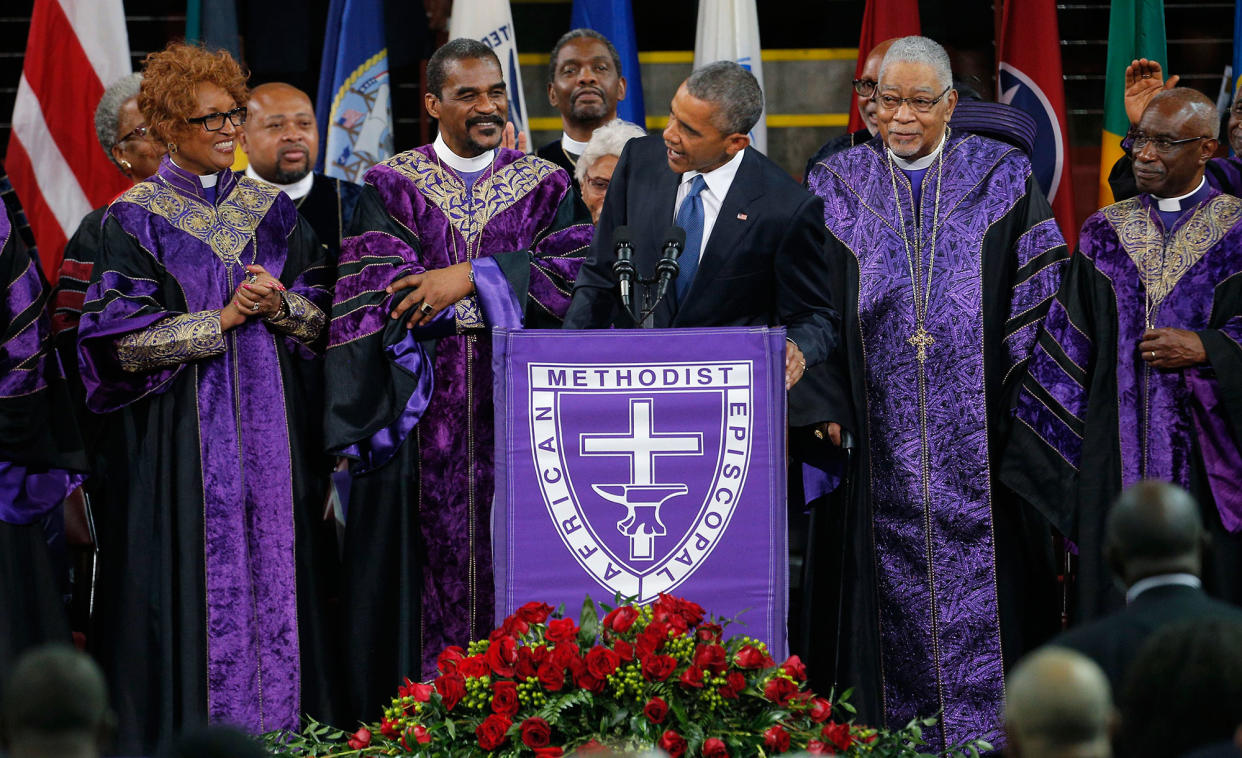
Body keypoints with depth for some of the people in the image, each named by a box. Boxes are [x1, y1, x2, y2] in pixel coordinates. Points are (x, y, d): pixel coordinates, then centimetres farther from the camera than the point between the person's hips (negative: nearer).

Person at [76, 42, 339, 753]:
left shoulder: (272, 210, 11)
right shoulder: (135, 219, -1)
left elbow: (321, 318, 11)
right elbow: (123, 341, -7)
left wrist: (281, 307, -10)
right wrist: (220, 320, -12)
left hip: (271, 423, 3)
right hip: (183, 431, -3)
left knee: (273, 572, 0)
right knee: (200, 580, -5)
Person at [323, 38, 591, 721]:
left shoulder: (545, 185, 10)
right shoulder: (392, 187, 6)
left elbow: (573, 274, -4)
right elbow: (383, 290, -6)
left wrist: (471, 276, -12)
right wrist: (501, 286, -9)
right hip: (424, 413, -1)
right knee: (429, 557, -4)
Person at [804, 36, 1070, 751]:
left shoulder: (1003, 180, 5)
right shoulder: (838, 187, 8)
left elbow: (1040, 292, 3)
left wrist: (1020, 396, -6)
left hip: (978, 432, -1)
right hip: (881, 439, 1)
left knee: (979, 584, -2)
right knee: (892, 584, 1)